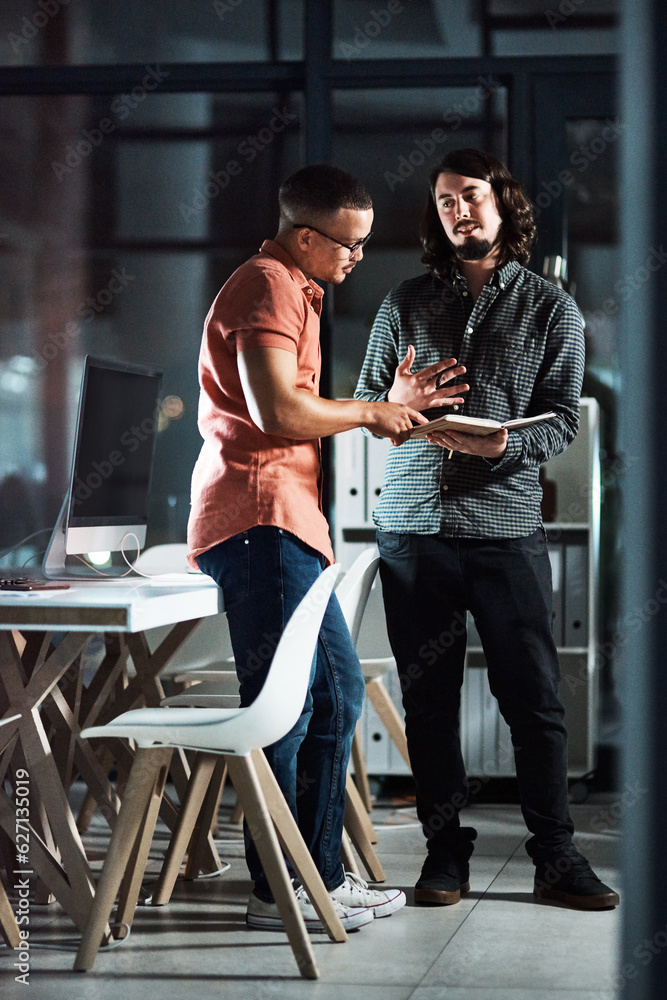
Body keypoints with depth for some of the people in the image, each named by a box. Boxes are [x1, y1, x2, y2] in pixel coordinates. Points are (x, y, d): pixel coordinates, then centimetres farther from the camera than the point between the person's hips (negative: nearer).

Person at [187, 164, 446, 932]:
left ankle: (321, 874, 18)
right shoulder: (268, 286, -10)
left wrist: (392, 406, 15)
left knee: (336, 693, 12)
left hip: (285, 522, 11)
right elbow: (278, 413, -21)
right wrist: (368, 413, -8)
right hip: (260, 520, -11)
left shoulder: (293, 290, 24)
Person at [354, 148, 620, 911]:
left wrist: (505, 444, -17)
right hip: (412, 524, 2)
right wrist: (399, 402, -10)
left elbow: (562, 418, 3)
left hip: (506, 524, -2)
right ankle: (445, 854, 14)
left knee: (533, 696, -2)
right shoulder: (405, 304, 12)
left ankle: (556, 857, 8)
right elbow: (363, 404, 13)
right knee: (427, 698, 5)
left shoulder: (551, 308, 7)